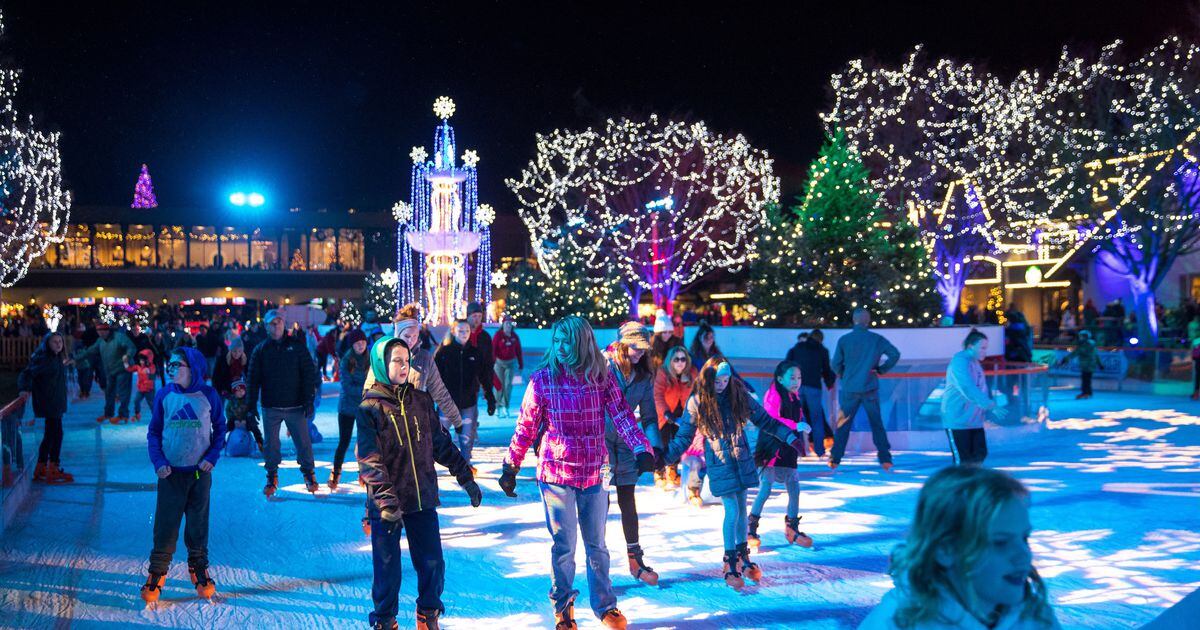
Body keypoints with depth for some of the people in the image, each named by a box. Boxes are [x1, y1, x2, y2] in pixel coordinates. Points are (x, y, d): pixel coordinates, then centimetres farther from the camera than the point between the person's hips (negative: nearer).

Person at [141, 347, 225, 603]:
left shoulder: (208, 395, -4)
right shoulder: (164, 395, -2)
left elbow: (220, 428, 6)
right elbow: (153, 431, 5)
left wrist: (212, 457, -5)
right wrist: (158, 461, -7)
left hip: (200, 472, 0)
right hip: (170, 473, 0)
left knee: (198, 525, 10)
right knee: (165, 526, 1)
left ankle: (199, 569, 26)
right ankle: (156, 574, 13)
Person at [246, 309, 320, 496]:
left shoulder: (297, 346, 1)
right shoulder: (260, 350, 4)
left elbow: (309, 374, -1)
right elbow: (253, 380, 4)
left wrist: (308, 400, -7)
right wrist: (252, 405, -3)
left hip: (295, 407, -1)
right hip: (271, 408, 1)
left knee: (303, 442, 4)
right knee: (270, 444, 7)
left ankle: (308, 473, 20)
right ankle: (272, 477, 21)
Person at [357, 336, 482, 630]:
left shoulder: (421, 401, 6)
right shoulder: (369, 409, -7)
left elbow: (441, 443, 14)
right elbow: (369, 461, -15)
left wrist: (465, 477, 12)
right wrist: (387, 501, -24)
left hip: (423, 499, 4)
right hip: (387, 506, -4)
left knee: (432, 564, 7)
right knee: (388, 568, 6)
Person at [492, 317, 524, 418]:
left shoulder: (515, 336, 4)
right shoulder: (498, 335, -7)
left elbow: (518, 351, 10)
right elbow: (493, 349, -12)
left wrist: (521, 365, 12)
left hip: (511, 362, 3)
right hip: (499, 362, -3)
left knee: (508, 385, 0)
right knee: (499, 384, -1)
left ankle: (505, 407, 9)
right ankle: (499, 407, 11)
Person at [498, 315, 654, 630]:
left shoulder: (601, 377, -4)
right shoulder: (542, 379, -7)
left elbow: (622, 416, -10)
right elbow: (525, 427, -2)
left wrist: (642, 449, -24)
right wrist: (511, 467, 1)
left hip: (593, 473, 2)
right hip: (556, 473, -2)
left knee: (597, 545, 15)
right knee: (563, 546, 8)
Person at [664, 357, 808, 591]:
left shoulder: (738, 395, 0)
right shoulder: (697, 402, -7)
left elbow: (764, 420, 8)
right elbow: (684, 436, -2)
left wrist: (790, 437, 4)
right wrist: (665, 457, -12)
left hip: (742, 461, 3)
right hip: (719, 464, -3)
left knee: (742, 509, 10)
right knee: (732, 511, -8)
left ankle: (743, 557, 28)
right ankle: (730, 565, 4)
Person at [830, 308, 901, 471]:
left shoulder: (844, 340, -4)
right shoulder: (877, 339, -2)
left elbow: (835, 364, -5)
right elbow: (895, 354, -6)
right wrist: (881, 369, 4)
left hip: (849, 389, 0)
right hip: (870, 388, 0)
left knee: (843, 425, 9)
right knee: (877, 423, 9)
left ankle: (835, 459, 9)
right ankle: (885, 459, 6)